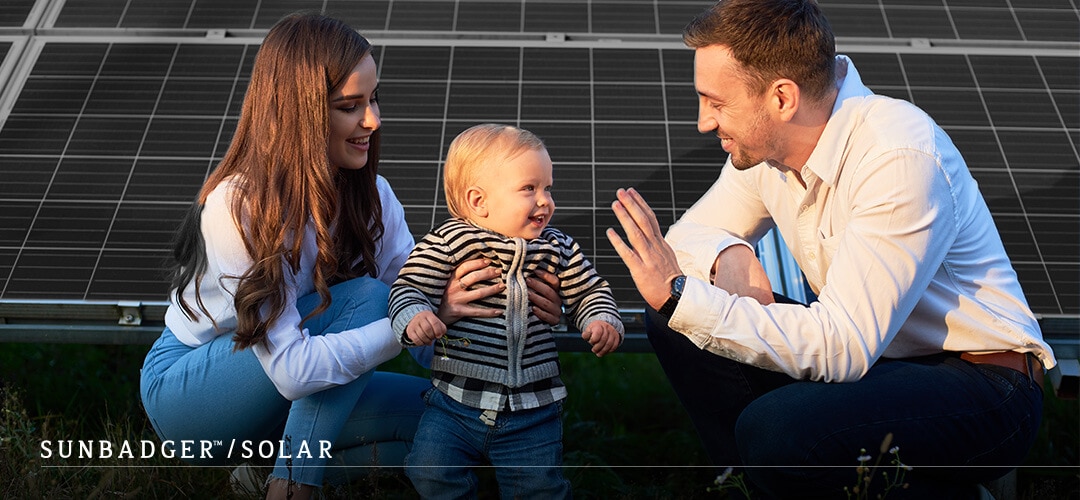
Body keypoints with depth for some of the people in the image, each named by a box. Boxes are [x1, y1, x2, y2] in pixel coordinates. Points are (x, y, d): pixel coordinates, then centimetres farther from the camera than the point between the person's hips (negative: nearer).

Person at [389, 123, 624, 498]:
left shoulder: (557, 249, 3)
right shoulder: (448, 242, -6)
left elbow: (588, 291, 13)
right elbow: (409, 288, -8)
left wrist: (602, 321, -8)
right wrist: (414, 318, -30)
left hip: (532, 411, 2)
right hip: (456, 401, -1)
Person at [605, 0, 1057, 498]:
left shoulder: (899, 157, -26)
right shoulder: (766, 143, -2)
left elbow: (841, 349, -32)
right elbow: (689, 234, 8)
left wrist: (679, 293, -33)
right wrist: (725, 255, -16)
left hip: (980, 383, -7)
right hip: (869, 355, 7)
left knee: (777, 428, -33)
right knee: (673, 324, -5)